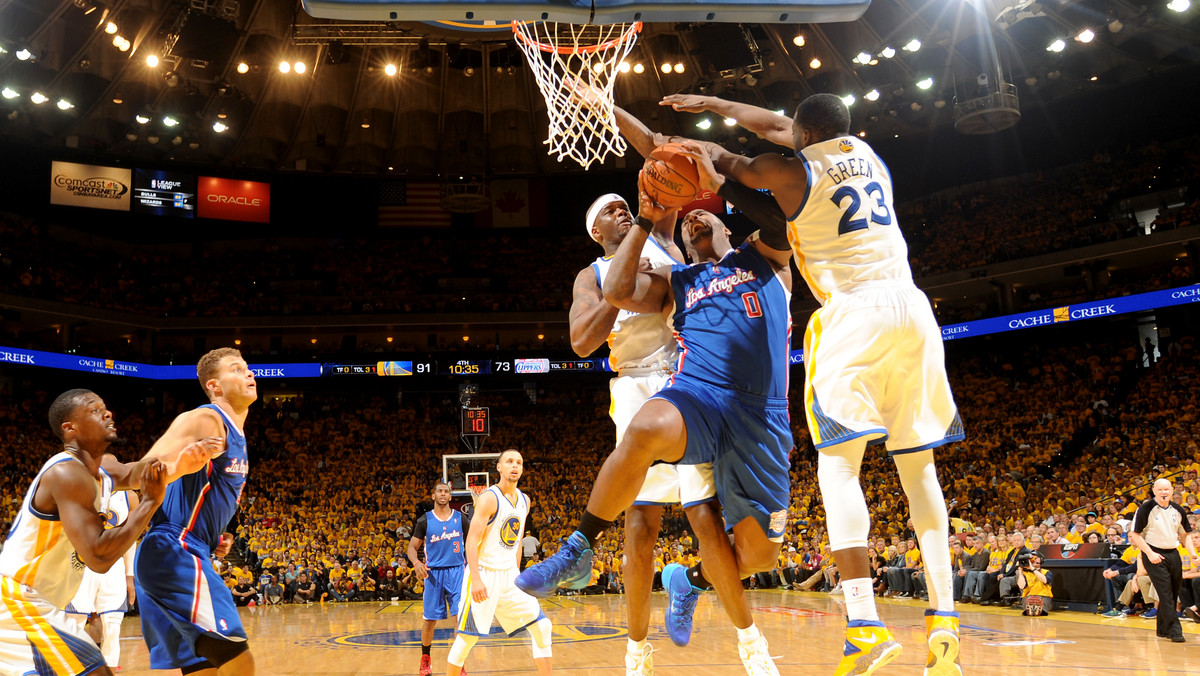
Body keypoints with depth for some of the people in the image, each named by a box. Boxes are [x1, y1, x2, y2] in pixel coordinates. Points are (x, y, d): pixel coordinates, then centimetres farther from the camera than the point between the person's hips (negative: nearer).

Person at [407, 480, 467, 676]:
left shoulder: (460, 518, 3)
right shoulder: (424, 520, 0)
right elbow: (412, 547, 3)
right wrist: (416, 563, -17)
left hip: (457, 571, 0)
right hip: (434, 573, 0)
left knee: (461, 616, -8)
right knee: (429, 619, 6)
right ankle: (425, 658, 28)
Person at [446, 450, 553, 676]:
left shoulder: (524, 500, 9)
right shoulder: (489, 498, -14)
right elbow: (472, 540, -19)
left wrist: (517, 572, 16)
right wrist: (476, 579, -26)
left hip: (509, 575, 7)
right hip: (484, 574, -7)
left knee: (542, 627, 0)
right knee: (468, 636, -3)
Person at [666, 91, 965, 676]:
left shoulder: (791, 171, 1)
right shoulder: (864, 152, 19)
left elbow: (720, 159, 17)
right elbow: (778, 127, 31)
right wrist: (710, 103, 38)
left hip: (854, 312, -6)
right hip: (911, 307, 6)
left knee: (837, 465, -6)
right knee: (918, 465, 8)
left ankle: (864, 624, -17)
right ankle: (943, 618, 5)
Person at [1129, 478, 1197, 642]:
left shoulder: (1177, 510, 7)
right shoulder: (1146, 509, -9)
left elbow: (1184, 534, 17)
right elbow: (1134, 534, -8)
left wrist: (1193, 554, 4)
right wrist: (1150, 553, -15)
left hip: (1173, 554, 5)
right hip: (1154, 555, -5)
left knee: (1173, 593, 9)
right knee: (1165, 593, -11)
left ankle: (1163, 629, 21)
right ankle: (1174, 630, -10)